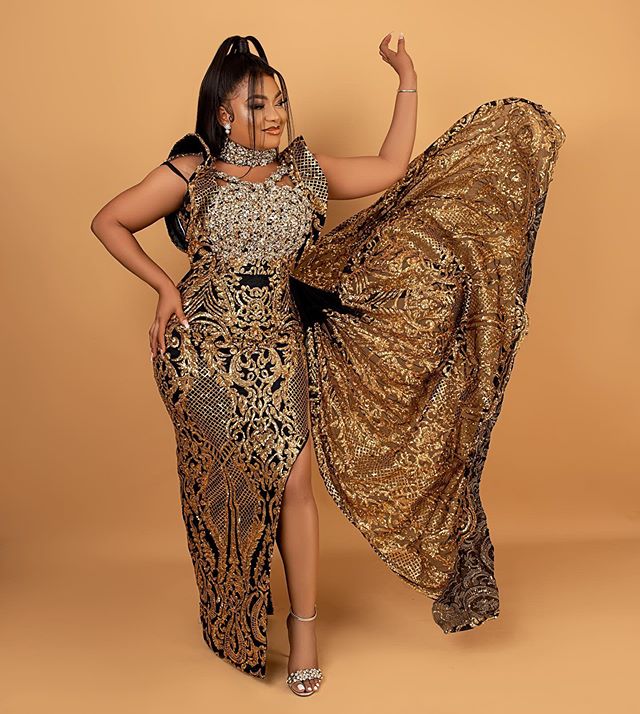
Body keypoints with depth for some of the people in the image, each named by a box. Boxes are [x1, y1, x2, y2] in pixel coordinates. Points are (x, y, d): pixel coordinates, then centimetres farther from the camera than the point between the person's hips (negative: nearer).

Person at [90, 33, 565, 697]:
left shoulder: (302, 169, 9)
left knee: (294, 482, -5)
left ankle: (303, 626, 12)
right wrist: (164, 286, -6)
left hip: (280, 347, 3)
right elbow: (108, 222, 3)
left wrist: (407, 80, 12)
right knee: (229, 481, 2)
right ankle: (233, 621, 26)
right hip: (206, 348, -2)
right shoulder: (191, 172, -2)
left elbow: (393, 169, 12)